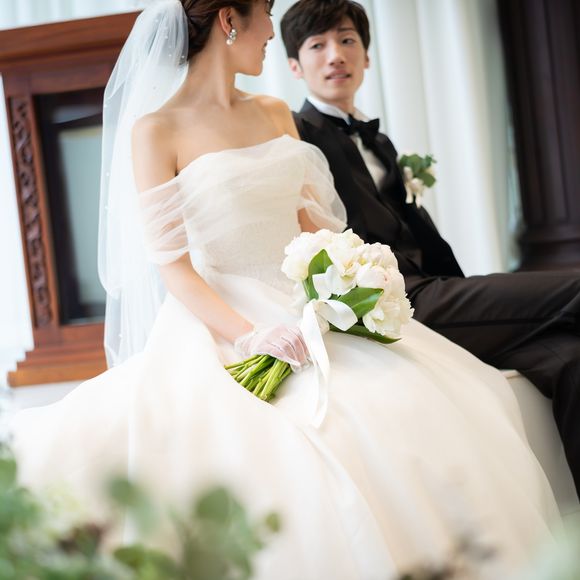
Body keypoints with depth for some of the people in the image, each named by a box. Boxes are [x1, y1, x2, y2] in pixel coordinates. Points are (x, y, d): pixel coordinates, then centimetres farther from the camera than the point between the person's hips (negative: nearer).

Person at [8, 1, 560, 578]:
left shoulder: (275, 114, 16)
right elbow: (172, 266, -9)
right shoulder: (156, 130, -3)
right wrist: (253, 335, -23)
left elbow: (311, 222, 15)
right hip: (220, 323, -5)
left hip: (308, 307, 6)